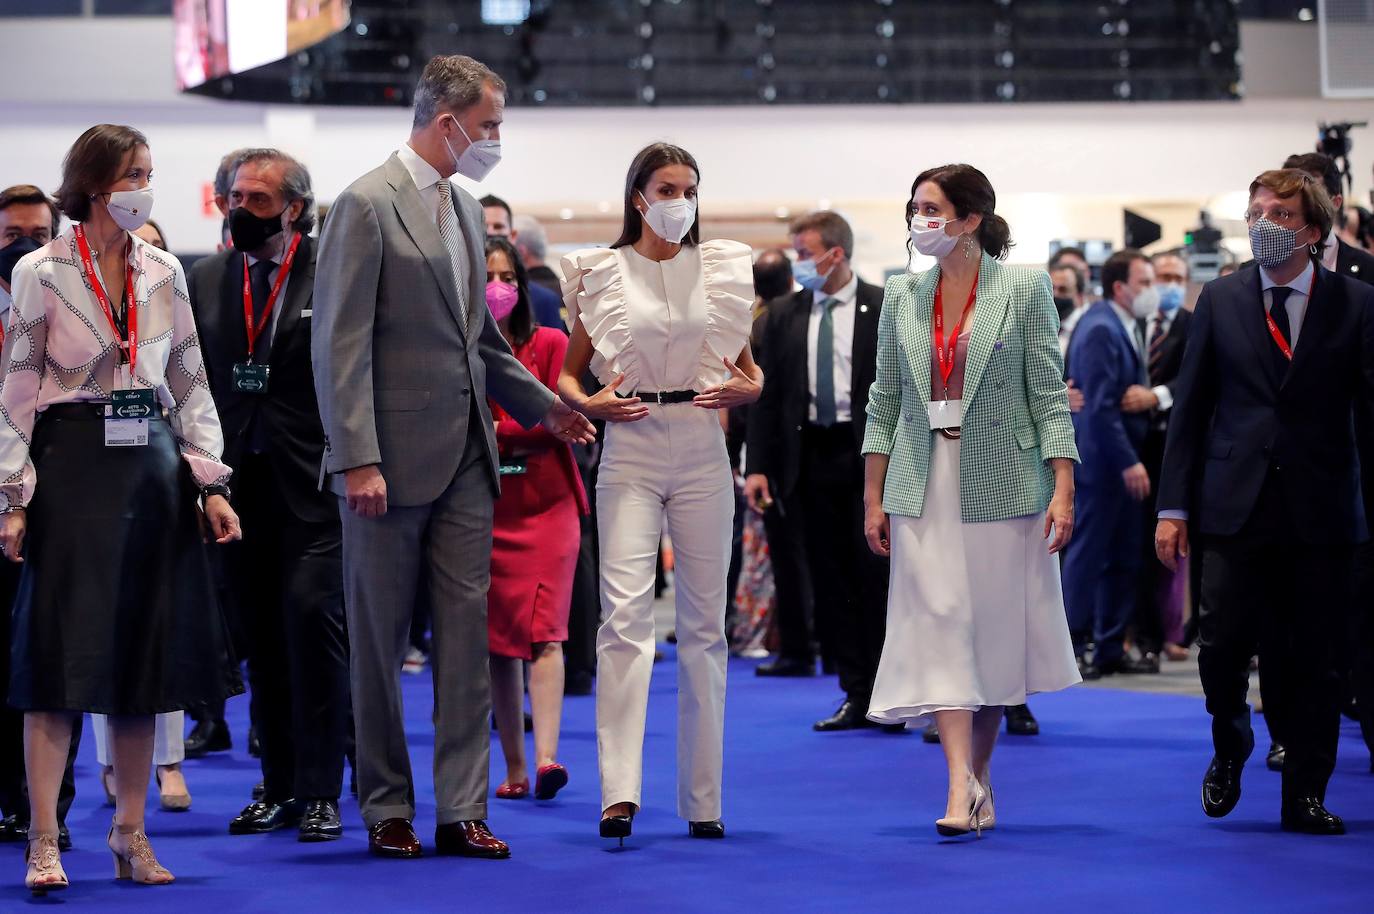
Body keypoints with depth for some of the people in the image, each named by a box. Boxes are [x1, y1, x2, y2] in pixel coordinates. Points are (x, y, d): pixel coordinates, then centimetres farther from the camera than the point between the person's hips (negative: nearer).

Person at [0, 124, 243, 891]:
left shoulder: (165, 273, 9)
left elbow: (191, 384, 12)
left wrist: (211, 483, 5)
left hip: (153, 468, 5)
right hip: (73, 464, -4)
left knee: (145, 648, 5)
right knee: (63, 648, -7)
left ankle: (132, 835, 12)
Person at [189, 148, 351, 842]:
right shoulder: (206, 279, 12)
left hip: (313, 478, -4)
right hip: (240, 481, 4)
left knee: (312, 616, -11)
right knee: (261, 633, 8)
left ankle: (320, 789, -4)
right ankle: (279, 783, 16)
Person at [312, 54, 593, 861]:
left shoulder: (465, 210, 15)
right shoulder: (367, 206, -10)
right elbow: (341, 345, -15)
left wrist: (541, 403, 17)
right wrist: (357, 460, -20)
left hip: (465, 459, 7)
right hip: (394, 459, -7)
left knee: (467, 631, 4)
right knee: (381, 641, 4)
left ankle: (462, 809, 6)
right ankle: (387, 811, 12)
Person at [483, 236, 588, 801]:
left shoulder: (550, 344, 3)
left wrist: (492, 430, -8)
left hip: (546, 505, -2)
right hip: (482, 509, 2)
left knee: (543, 633, -14)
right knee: (498, 641, 3)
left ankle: (546, 756, -24)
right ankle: (514, 768, 9)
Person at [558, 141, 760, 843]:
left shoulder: (721, 270, 10)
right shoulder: (603, 273, 5)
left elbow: (751, 371, 17)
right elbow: (568, 374, 9)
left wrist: (746, 390, -5)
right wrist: (589, 403, -12)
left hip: (702, 451, 3)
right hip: (631, 451, -2)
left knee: (704, 623, 4)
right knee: (625, 612, -15)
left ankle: (702, 798, 10)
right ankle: (619, 792, -20)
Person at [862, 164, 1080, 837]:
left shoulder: (1024, 290, -1)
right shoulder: (901, 296, 9)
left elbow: (1049, 395, -4)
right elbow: (884, 401, 11)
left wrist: (1063, 490, -11)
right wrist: (873, 498, 7)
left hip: (1002, 484, -2)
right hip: (926, 488, 2)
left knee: (994, 633, 5)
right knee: (939, 630, -8)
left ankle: (979, 777, 19)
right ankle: (962, 789, -14)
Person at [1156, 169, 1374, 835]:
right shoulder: (1220, 300, 7)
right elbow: (1189, 407, 8)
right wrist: (1173, 506, 3)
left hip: (1320, 510, -1)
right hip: (1237, 505, 1)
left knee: (1311, 657, 3)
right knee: (1223, 645, -5)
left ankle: (1306, 796, 14)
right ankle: (1229, 751, 24)